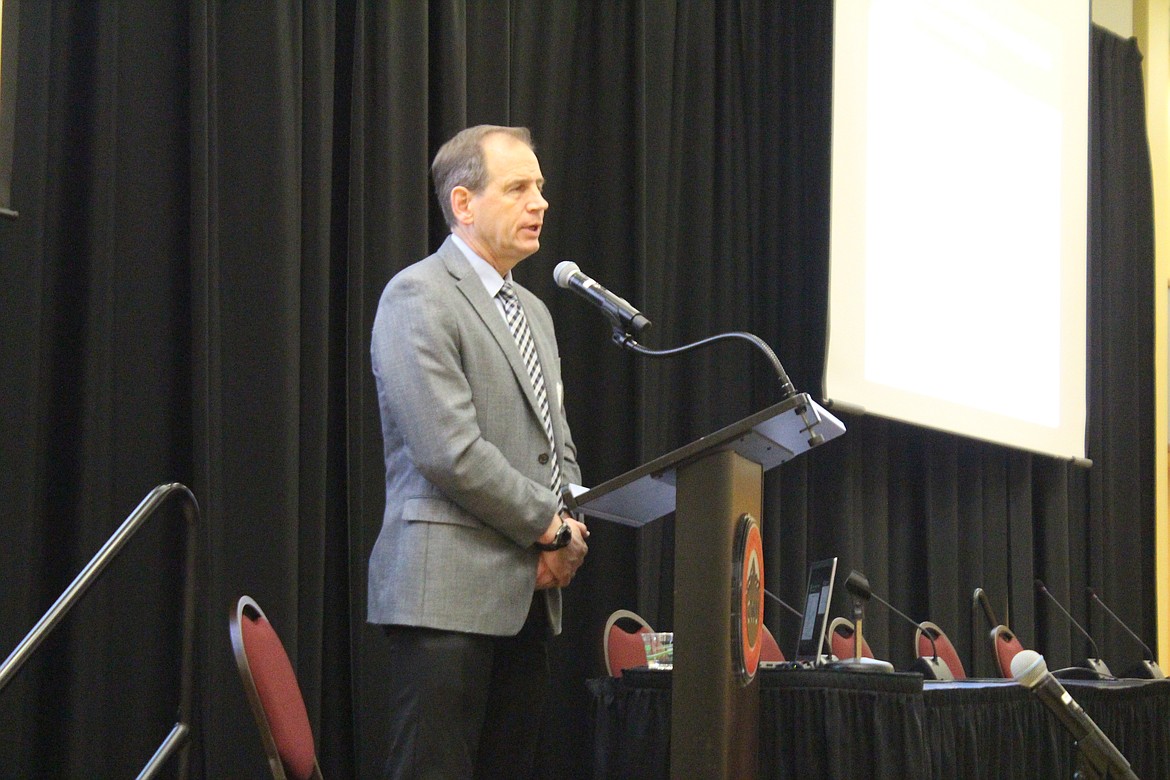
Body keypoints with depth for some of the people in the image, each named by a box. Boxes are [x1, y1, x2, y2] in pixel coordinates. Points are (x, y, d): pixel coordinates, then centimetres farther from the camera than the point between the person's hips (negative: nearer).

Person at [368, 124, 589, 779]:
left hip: (530, 595, 8)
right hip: (451, 591, -8)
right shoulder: (420, 296, -7)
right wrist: (551, 528, -9)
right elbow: (450, 451, -16)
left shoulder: (534, 312, 21)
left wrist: (566, 538, 4)